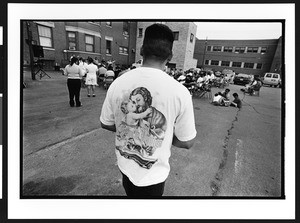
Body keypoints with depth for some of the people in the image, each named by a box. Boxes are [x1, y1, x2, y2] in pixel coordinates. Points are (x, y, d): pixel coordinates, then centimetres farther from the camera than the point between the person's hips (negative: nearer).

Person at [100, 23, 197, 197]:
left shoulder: (117, 83, -16)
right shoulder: (180, 92, -25)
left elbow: (106, 124, -2)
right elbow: (187, 142, -14)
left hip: (124, 165, 3)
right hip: (153, 174, -2)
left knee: (132, 193, 33)